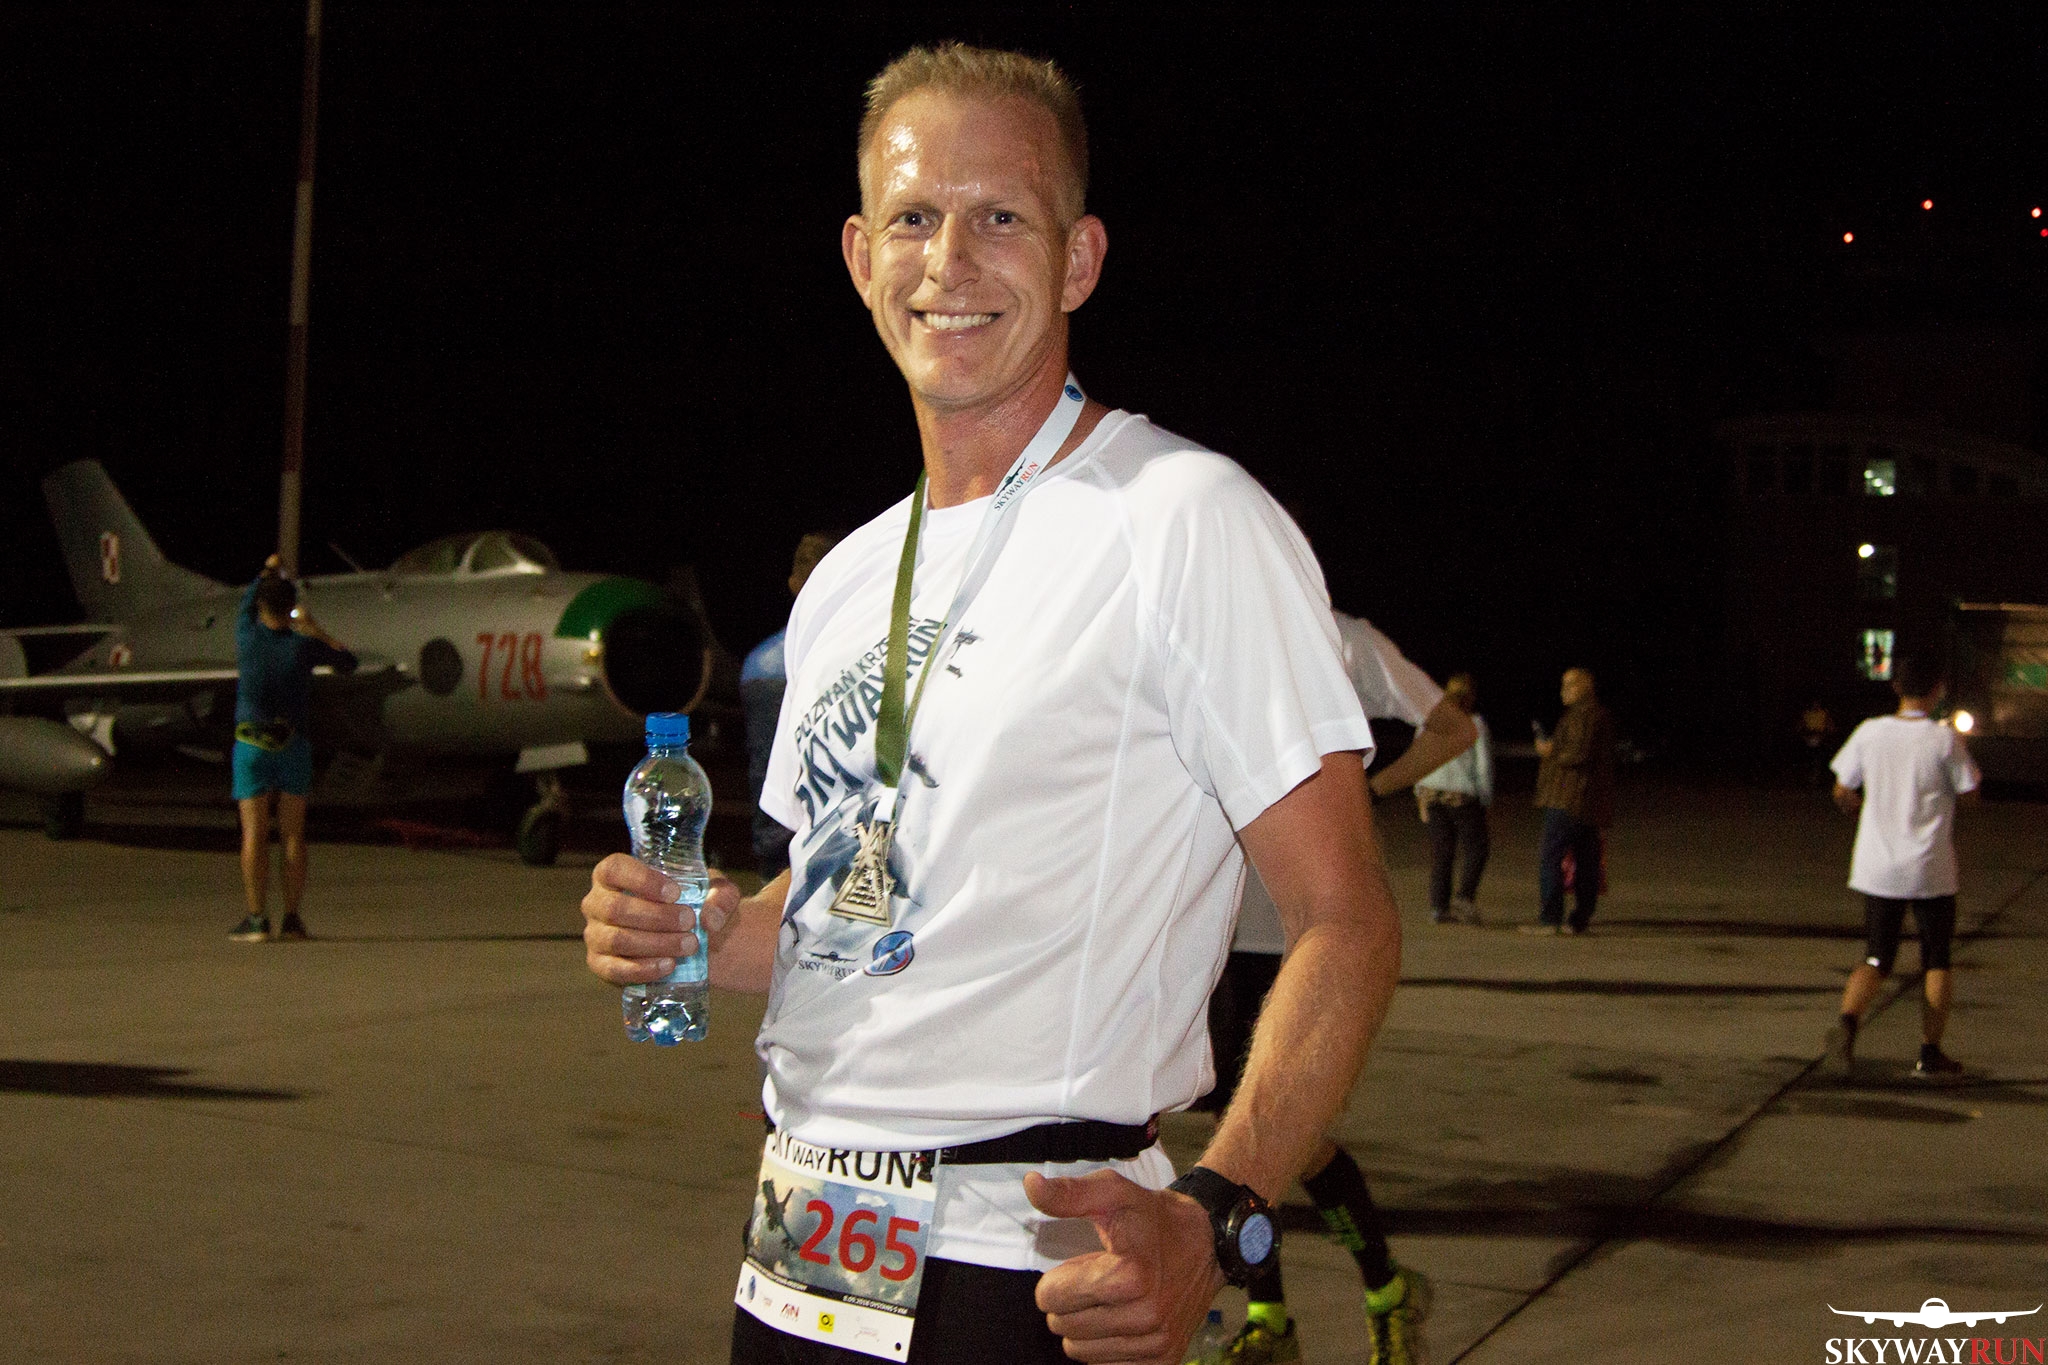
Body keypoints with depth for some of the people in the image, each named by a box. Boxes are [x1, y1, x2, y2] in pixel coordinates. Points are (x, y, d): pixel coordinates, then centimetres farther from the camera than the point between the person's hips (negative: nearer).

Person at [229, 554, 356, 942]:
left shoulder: (248, 636, -5)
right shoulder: (303, 646, -8)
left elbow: (247, 601, 19)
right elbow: (348, 663, 10)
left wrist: (267, 570, 37)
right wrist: (316, 631, 17)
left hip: (251, 748, 0)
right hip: (293, 747, 1)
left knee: (255, 834, -2)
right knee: (293, 835, 4)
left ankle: (257, 920, -6)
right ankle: (292, 918, 3)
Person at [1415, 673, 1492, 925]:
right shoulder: (1475, 724, -6)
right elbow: (1484, 765, -6)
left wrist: (1420, 794, 16)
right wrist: (1486, 799, 3)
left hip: (1431, 793, 4)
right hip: (1463, 795, -4)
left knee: (1440, 851, 8)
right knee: (1475, 848, 7)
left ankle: (1439, 906, 5)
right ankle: (1464, 897, -7)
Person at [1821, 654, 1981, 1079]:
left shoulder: (1870, 732, -1)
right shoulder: (1945, 740, -10)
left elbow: (1842, 793, 6)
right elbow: (1969, 793, -2)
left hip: (1878, 868, 2)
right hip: (1932, 870, -2)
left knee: (1876, 959, 7)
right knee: (1935, 960, 13)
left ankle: (1847, 1019, -20)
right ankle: (1930, 1053, 14)